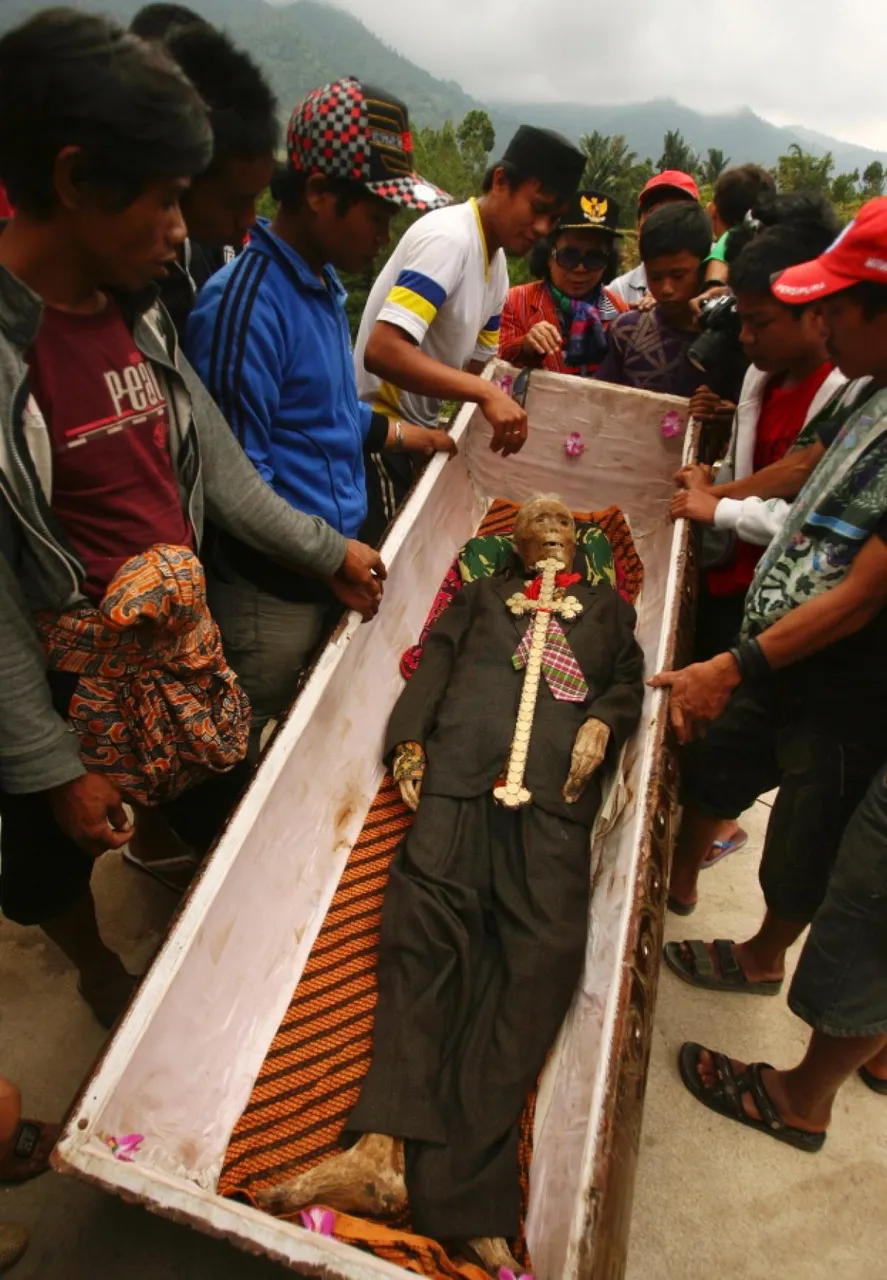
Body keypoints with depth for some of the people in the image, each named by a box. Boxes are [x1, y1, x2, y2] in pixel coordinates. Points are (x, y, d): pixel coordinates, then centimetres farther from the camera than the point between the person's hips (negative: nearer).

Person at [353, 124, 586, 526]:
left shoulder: (496, 260, 9)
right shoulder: (448, 238, -19)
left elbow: (479, 364, 16)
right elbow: (381, 351, -32)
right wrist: (486, 393, -36)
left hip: (418, 431, 9)